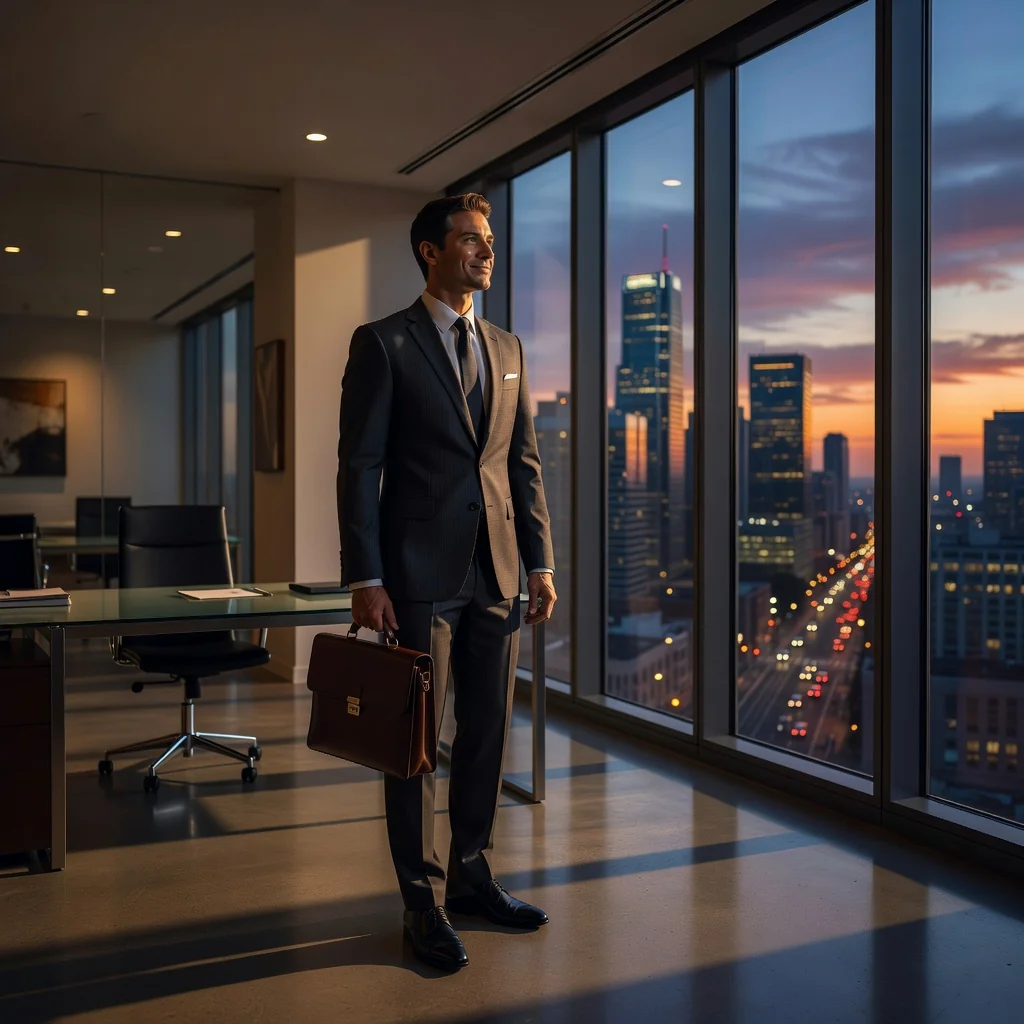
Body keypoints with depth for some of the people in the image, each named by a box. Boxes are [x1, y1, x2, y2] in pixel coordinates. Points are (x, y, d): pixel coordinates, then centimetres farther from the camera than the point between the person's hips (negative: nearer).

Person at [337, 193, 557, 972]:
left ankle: (470, 875, 29)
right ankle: (423, 901, 16)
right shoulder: (384, 343, -3)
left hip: (496, 571, 6)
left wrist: (541, 562, 8)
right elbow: (359, 466, -8)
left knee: (488, 730, 12)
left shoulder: (507, 348, 14)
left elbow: (525, 462, 13)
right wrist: (365, 578, -13)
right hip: (420, 573, -5)